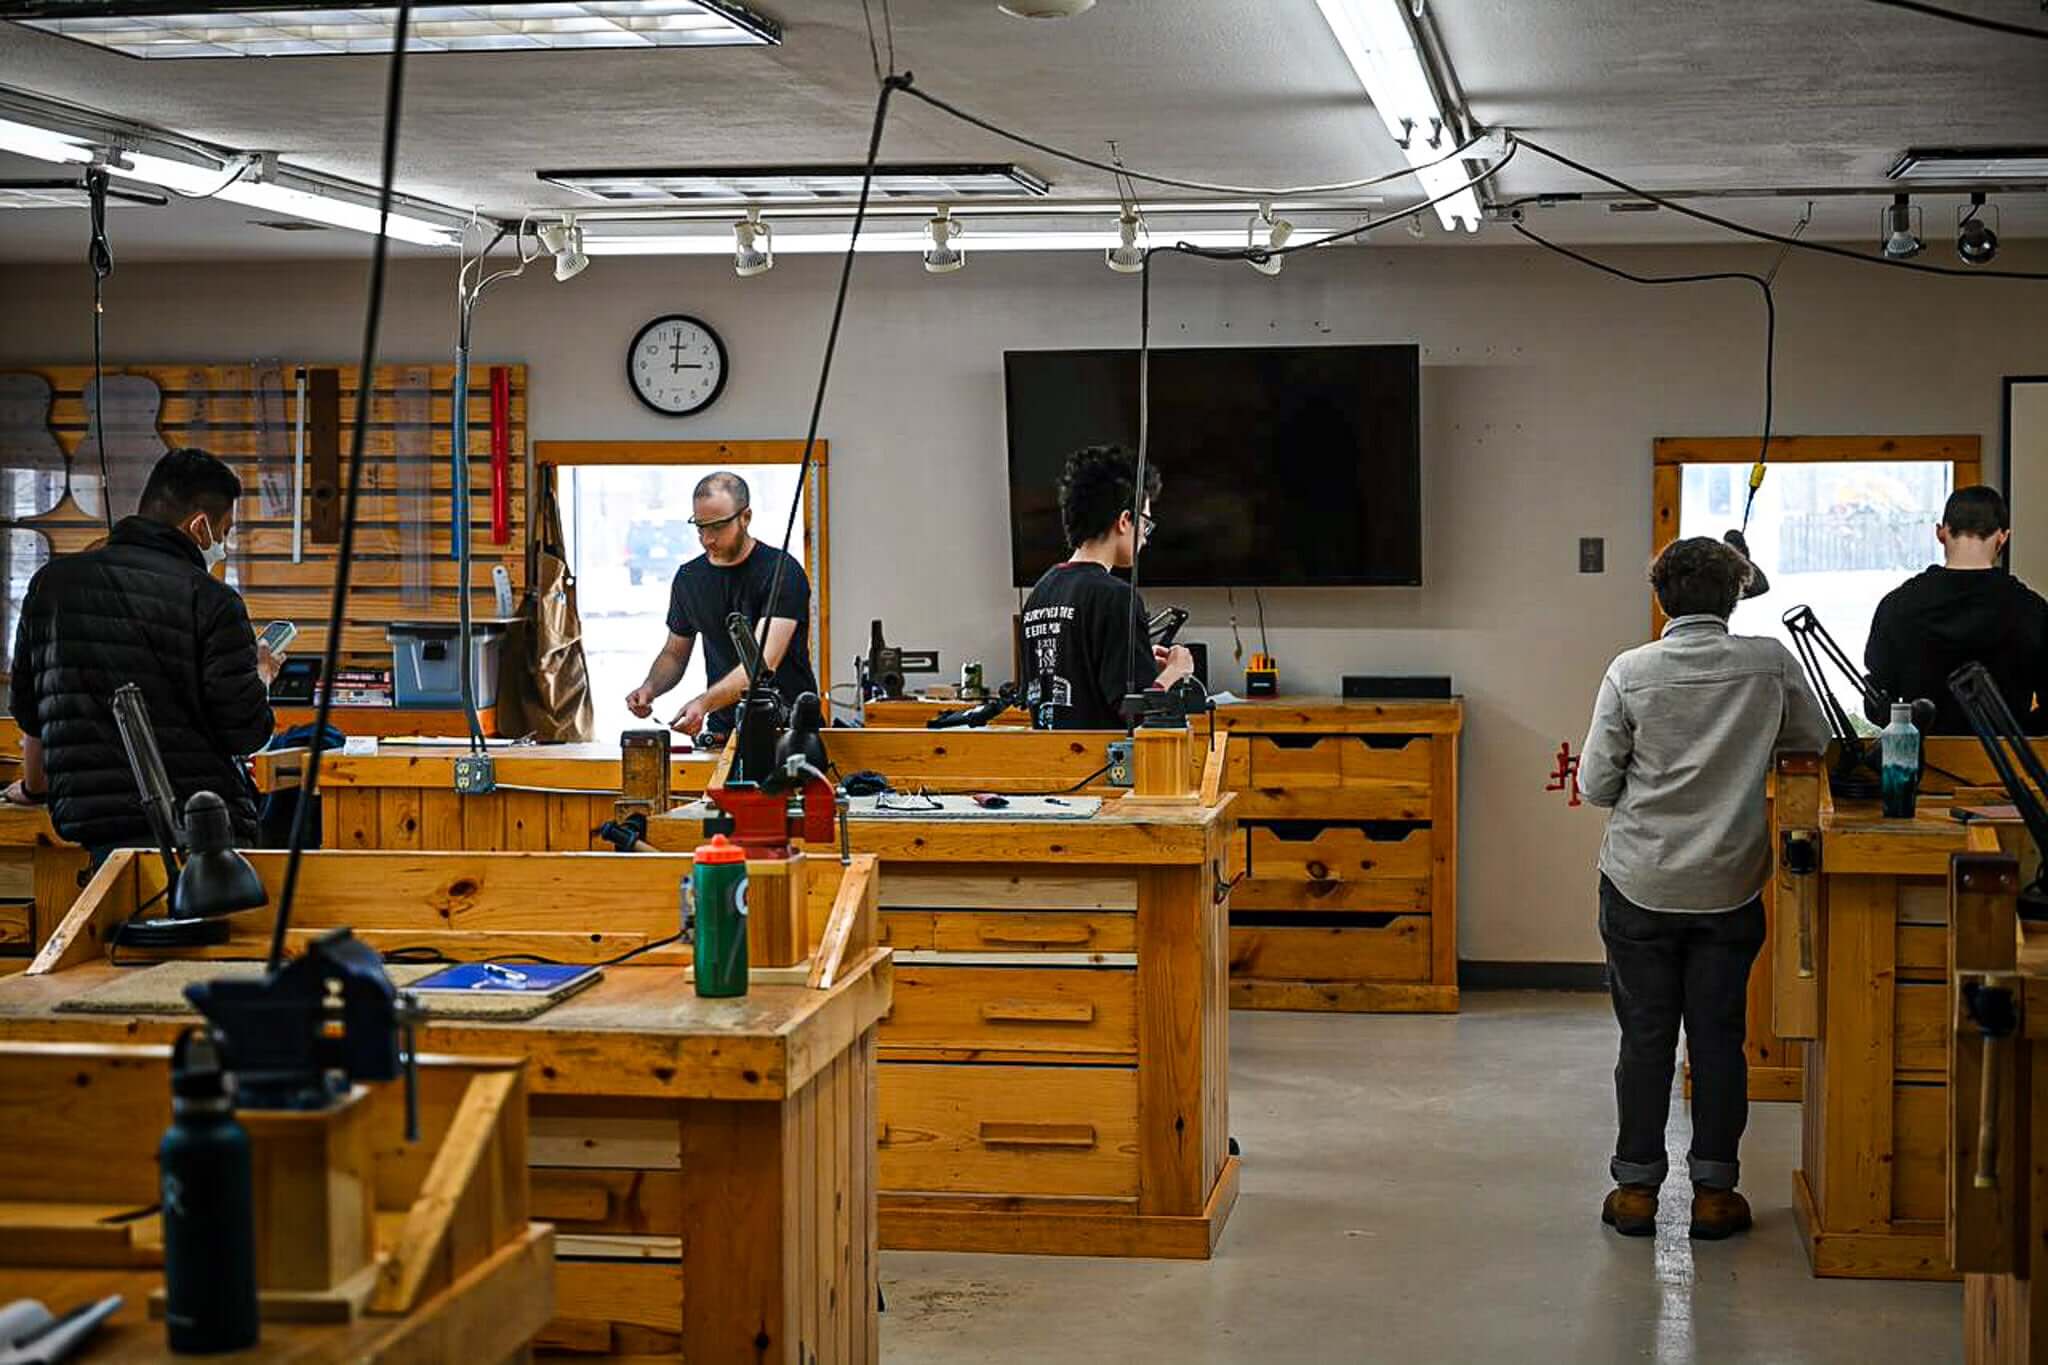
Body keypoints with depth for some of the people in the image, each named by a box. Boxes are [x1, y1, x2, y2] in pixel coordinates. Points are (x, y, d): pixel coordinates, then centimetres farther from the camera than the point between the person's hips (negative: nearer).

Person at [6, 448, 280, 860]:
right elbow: (247, 732, -6)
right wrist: (261, 675, 16)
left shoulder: (51, 583, 11)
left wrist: (35, 787, 40)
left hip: (95, 831, 4)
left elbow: (28, 714, 21)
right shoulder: (211, 599, -5)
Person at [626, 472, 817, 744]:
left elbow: (764, 662, -19)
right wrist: (650, 688, 1)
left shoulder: (781, 571, -8)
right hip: (723, 730, 4)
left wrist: (703, 703, -30)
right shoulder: (689, 578, 11)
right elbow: (675, 653, 23)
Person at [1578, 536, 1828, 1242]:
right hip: (1729, 885, 1)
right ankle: (1714, 1190, 13)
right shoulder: (1771, 663, -6)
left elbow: (1596, 784, -7)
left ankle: (1636, 1188, 13)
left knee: (1645, 1037, 8)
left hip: (1640, 883, -1)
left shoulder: (1630, 671, -9)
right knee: (1718, 1037, 9)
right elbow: (1814, 740, 10)